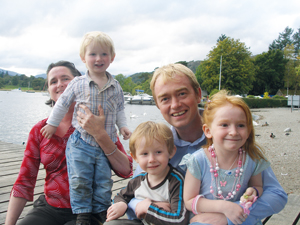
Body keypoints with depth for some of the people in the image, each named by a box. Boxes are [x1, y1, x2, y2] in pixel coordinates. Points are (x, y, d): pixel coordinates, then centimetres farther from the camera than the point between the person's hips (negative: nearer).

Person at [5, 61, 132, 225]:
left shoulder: (98, 123, -5)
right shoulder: (40, 130, 3)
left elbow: (125, 171, -14)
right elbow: (23, 184, 4)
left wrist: (100, 134, -25)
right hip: (49, 209, 3)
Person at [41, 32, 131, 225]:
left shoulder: (116, 87, 3)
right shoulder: (78, 84, -2)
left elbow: (119, 110, 14)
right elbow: (62, 104, 8)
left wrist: (123, 127, 1)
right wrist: (52, 124, 13)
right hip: (81, 142, -1)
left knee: (104, 181, 8)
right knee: (80, 180, -2)